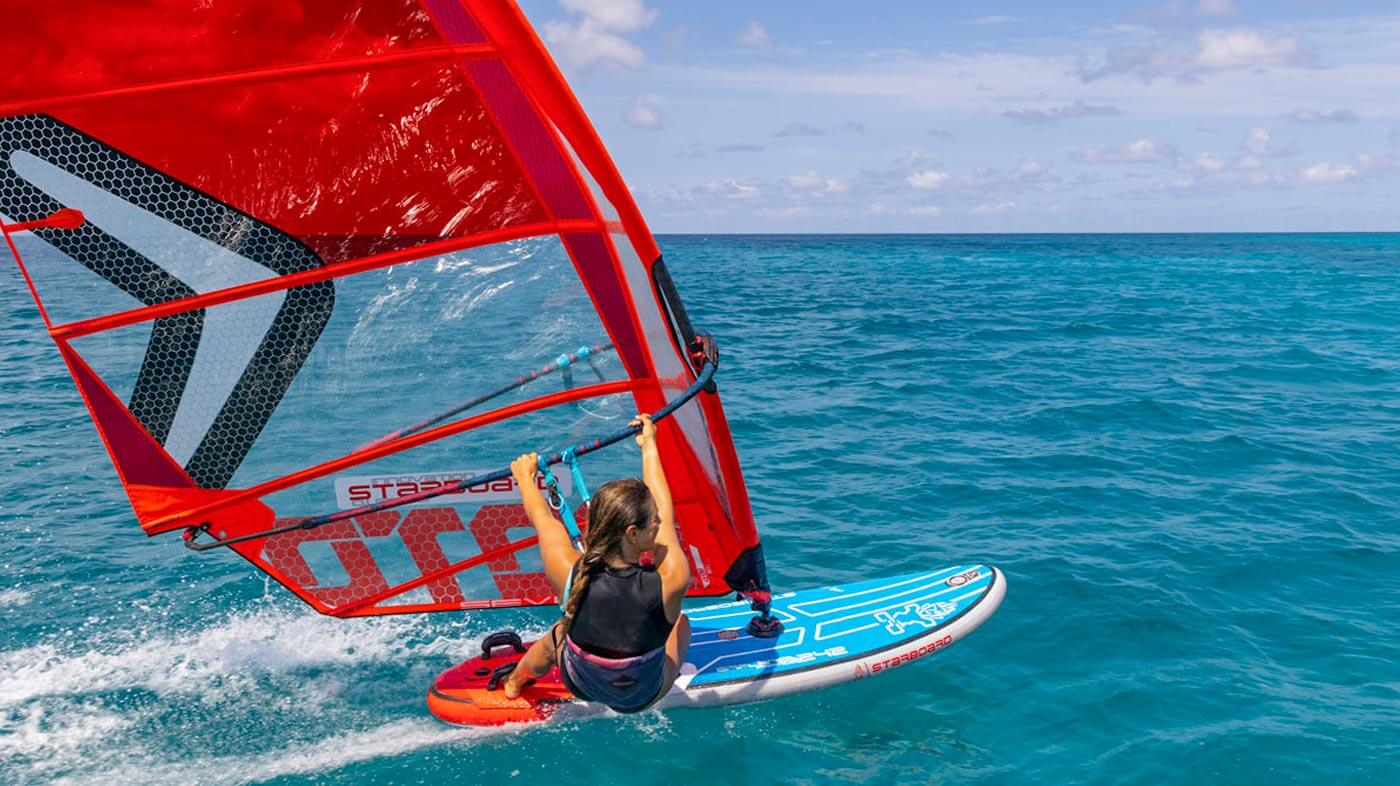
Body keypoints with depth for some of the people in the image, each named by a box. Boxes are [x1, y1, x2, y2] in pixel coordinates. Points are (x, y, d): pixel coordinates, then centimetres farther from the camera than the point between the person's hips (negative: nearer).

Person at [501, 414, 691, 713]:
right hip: (645, 697, -1)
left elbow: (541, 516, -11)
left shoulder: (570, 574, -33)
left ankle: (514, 683, 63)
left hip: (581, 686, 1)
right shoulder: (671, 580, -36)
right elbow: (666, 512, -17)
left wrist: (525, 474, 9)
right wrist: (649, 445, -2)